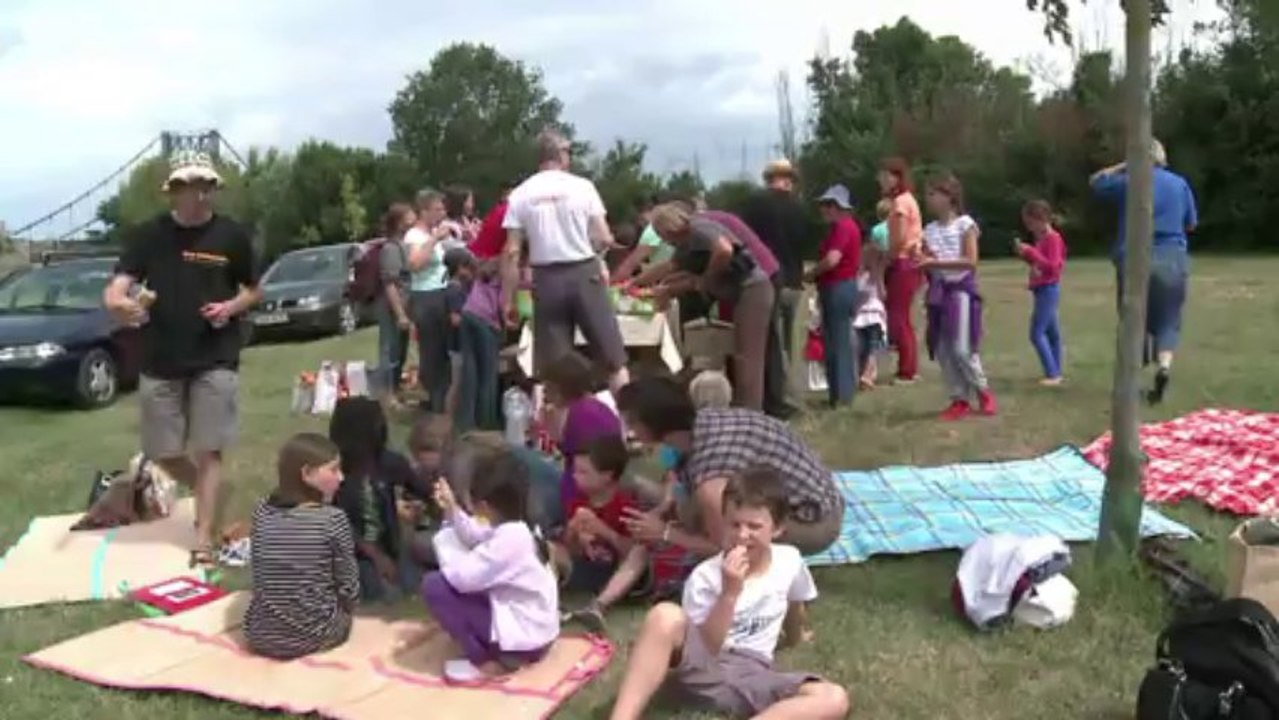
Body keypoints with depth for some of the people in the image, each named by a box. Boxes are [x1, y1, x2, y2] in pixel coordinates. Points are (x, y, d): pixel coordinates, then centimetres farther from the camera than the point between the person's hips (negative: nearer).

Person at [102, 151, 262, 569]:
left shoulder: (232, 235, -1)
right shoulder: (148, 235, -1)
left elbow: (254, 290, 9)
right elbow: (118, 285, -9)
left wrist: (231, 307, -12)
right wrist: (117, 302, -33)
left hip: (216, 360, -2)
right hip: (160, 361, 2)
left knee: (209, 452, -4)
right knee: (162, 453, 8)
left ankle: (205, 541, 2)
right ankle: (207, 495, 36)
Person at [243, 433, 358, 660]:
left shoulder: (262, 511, -1)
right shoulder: (333, 518, -14)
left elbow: (259, 576, 5)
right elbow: (347, 584, -8)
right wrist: (347, 608, 12)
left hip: (261, 633, 5)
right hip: (314, 633, -4)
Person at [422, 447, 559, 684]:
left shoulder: (507, 538, -27)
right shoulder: (514, 526, 0)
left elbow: (461, 577, -27)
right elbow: (476, 539, 17)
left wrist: (444, 539, -10)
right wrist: (452, 509, 9)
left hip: (523, 636, -10)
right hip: (535, 627, 10)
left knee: (434, 585, -14)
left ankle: (487, 662, -7)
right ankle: (491, 650, 15)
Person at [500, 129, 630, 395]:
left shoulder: (520, 194, 2)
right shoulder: (582, 186, -1)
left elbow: (511, 252, -3)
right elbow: (605, 239, -4)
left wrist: (509, 299, 2)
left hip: (546, 279, 1)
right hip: (585, 273, -1)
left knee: (550, 368, 7)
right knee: (613, 358, 8)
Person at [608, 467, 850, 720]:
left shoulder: (790, 562, 2)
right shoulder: (705, 576, -9)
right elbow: (705, 648, -14)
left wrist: (794, 636, 44)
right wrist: (730, 594, -24)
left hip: (751, 674, 4)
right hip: (700, 667, -3)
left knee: (835, 699, -26)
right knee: (666, 616, -36)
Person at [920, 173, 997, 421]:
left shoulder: (965, 224, -5)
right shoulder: (929, 230, 10)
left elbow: (971, 262, -13)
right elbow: (928, 265, 10)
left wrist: (936, 262, -18)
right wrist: (921, 260, -12)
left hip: (961, 290, -6)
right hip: (938, 292, 6)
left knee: (961, 349, -10)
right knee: (942, 351, 3)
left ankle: (983, 392, 11)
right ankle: (960, 400, 11)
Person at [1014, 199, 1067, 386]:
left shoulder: (1053, 238, -15)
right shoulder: (1041, 238, 12)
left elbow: (1052, 266, -22)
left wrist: (1031, 251, -23)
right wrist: (1024, 254, 3)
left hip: (1048, 290, -10)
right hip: (1042, 290, 10)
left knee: (1037, 333, -12)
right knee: (1051, 332, 13)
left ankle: (1052, 374, -11)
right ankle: (1056, 373, 19)